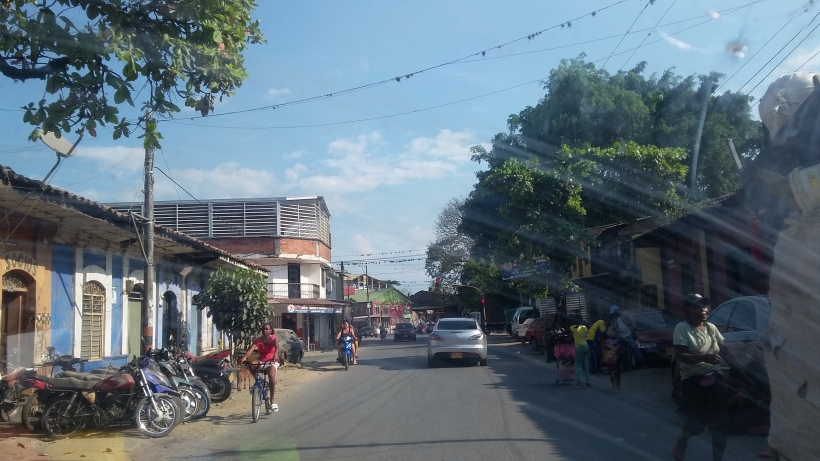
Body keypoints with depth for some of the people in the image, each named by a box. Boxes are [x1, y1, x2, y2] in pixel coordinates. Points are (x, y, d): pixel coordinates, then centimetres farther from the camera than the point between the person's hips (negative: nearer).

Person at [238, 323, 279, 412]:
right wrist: (244, 357, -40)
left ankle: (272, 402, -21)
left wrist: (275, 355, -52)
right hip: (261, 361, 3)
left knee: (271, 376, -29)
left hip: (272, 361, -3)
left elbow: (277, 346, -30)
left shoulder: (273, 338, -7)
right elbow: (251, 349, -20)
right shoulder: (258, 340, -2)